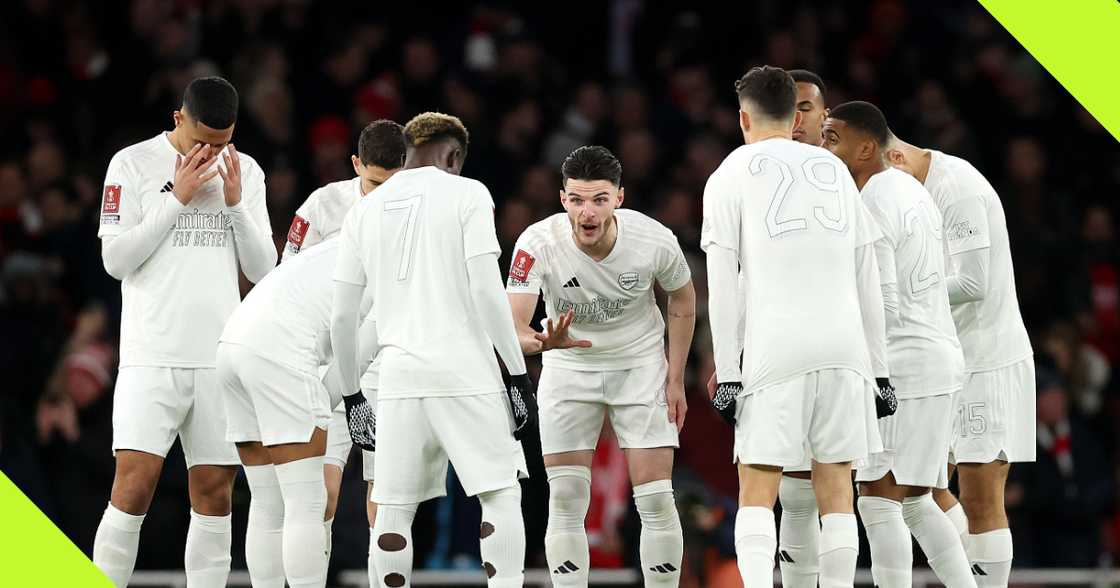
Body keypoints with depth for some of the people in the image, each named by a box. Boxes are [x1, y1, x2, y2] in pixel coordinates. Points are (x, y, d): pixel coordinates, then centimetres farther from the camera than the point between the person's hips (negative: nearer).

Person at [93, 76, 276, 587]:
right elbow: (115, 260, -7)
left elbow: (261, 269, 8)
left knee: (214, 489, 2)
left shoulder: (246, 172, 10)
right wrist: (177, 198, -11)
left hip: (221, 354, 4)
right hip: (153, 354, -4)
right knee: (135, 482, -12)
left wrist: (235, 204, -6)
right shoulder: (133, 164, -1)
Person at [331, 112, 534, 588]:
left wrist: (351, 395, 21)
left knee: (394, 507, 8)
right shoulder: (466, 194, 0)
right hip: (465, 370, -4)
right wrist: (519, 375, -5)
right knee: (501, 494, 2)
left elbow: (342, 316, 12)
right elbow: (486, 290, -9)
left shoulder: (364, 211, 13)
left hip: (399, 374, 4)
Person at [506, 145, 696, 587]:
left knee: (656, 498, -6)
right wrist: (545, 342, -54)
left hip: (640, 366, 0)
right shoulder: (537, 244, -26)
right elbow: (512, 329, -31)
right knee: (565, 501, -4)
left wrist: (676, 381, -2)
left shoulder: (655, 241, -23)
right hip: (569, 367, 0)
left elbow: (682, 300, -1)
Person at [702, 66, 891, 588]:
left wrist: (726, 374, -1)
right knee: (835, 489, 8)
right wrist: (878, 369, 18)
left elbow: (723, 285, -1)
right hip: (846, 345, 3)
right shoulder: (834, 169, 18)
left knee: (756, 490, 0)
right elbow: (867, 280, 16)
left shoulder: (730, 176, 7)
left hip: (776, 350, -3)